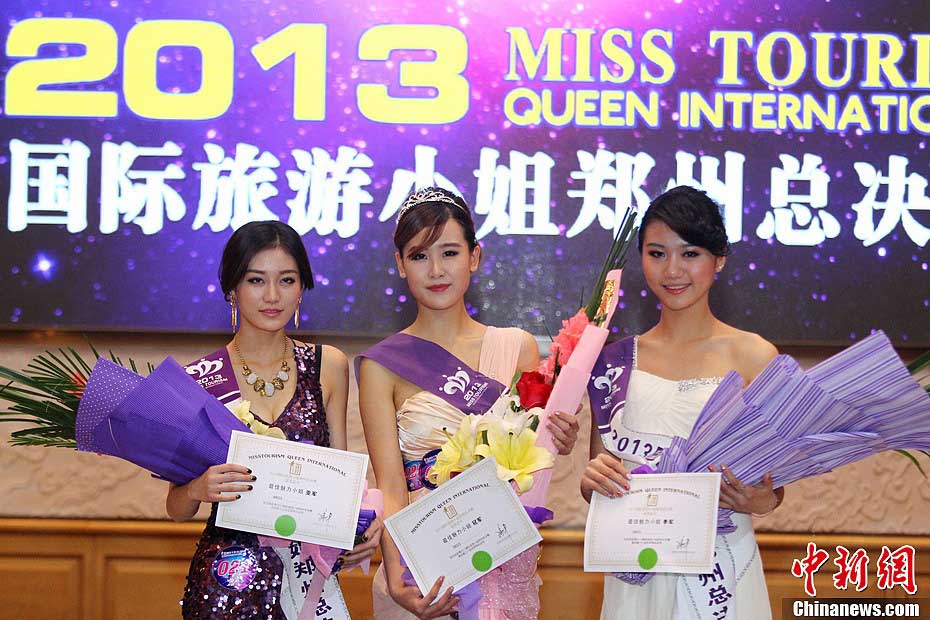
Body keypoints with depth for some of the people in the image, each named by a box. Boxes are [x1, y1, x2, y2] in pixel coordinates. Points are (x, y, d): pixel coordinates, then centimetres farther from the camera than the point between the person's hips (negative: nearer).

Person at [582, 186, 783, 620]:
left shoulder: (753, 356, -4)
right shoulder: (616, 360, 4)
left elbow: (775, 486, 1)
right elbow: (594, 487, 10)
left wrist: (758, 501, -20)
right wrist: (594, 478, -12)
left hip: (721, 565, -2)